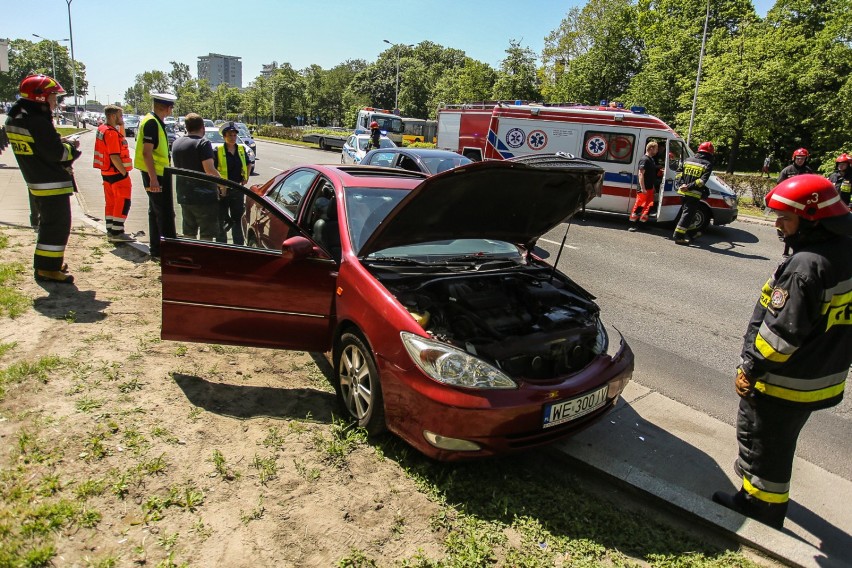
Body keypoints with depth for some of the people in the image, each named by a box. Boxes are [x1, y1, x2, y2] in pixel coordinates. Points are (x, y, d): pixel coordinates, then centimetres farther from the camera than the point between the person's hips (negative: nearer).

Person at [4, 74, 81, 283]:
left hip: (35, 182, 10)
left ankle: (48, 262, 32)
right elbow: (56, 153, -21)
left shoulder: (14, 119, 11)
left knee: (48, 223, 21)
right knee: (58, 225, -3)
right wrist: (72, 147, -3)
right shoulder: (37, 121, -20)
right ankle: (48, 269, 1)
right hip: (53, 184, -10)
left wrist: (63, 144, 6)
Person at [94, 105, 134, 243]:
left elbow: (121, 141, 24)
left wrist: (121, 126, 15)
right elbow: (114, 156, -24)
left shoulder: (102, 129, 12)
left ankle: (110, 231, 20)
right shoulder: (112, 133, -19)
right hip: (116, 173, -10)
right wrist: (124, 172, -20)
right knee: (123, 202, -6)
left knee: (111, 202, 15)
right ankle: (117, 232, -6)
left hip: (107, 172, 10)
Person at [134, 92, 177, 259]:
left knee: (155, 212, 14)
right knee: (164, 213, -8)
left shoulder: (155, 121, 15)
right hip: (155, 175, -10)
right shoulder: (152, 122, -15)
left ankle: (156, 249, 23)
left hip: (158, 174, 10)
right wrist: (153, 179, -25)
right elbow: (147, 153, -21)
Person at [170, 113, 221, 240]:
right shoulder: (203, 143, -12)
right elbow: (209, 170, -20)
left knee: (189, 234, 16)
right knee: (206, 235, -3)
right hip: (203, 196, -8)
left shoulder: (176, 143, 13)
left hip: (183, 195, 8)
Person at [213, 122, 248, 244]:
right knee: (221, 220, 6)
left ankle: (238, 246, 22)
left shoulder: (241, 150, 6)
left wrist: (246, 178, 11)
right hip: (222, 190, -4)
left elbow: (248, 165, 23)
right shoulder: (218, 151, -8)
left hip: (238, 190, 4)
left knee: (237, 219, 13)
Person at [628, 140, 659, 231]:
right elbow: (641, 174, -20)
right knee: (639, 206, -7)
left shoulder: (651, 160, 16)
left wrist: (653, 186, 19)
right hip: (644, 189, -10)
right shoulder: (645, 159, -13)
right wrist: (643, 188, -24)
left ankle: (642, 223, 18)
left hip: (650, 188, 10)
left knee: (649, 206, 11)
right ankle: (632, 225, -2)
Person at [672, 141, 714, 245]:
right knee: (687, 214, -3)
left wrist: (682, 184, -4)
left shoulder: (687, 160, 11)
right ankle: (678, 236, -9)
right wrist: (689, 186, -16)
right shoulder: (708, 164, -5)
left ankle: (691, 232, 33)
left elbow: (679, 173, 5)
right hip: (694, 194, -6)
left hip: (683, 192, 6)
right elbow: (702, 180, -16)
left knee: (688, 212, 20)